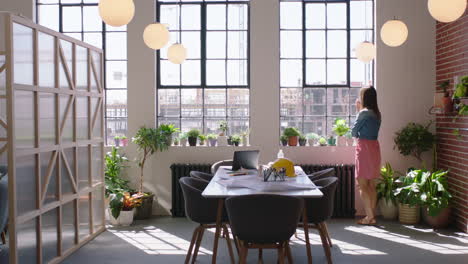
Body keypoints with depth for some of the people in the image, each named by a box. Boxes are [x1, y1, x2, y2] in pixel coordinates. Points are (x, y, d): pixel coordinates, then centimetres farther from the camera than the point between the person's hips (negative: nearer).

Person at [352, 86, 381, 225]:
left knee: (362, 184, -4)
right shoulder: (376, 114, 12)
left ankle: (369, 217, -5)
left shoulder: (364, 112, -13)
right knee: (371, 184, 11)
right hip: (374, 147, 9)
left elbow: (354, 132, -6)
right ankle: (372, 215, 14)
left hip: (364, 148, -8)